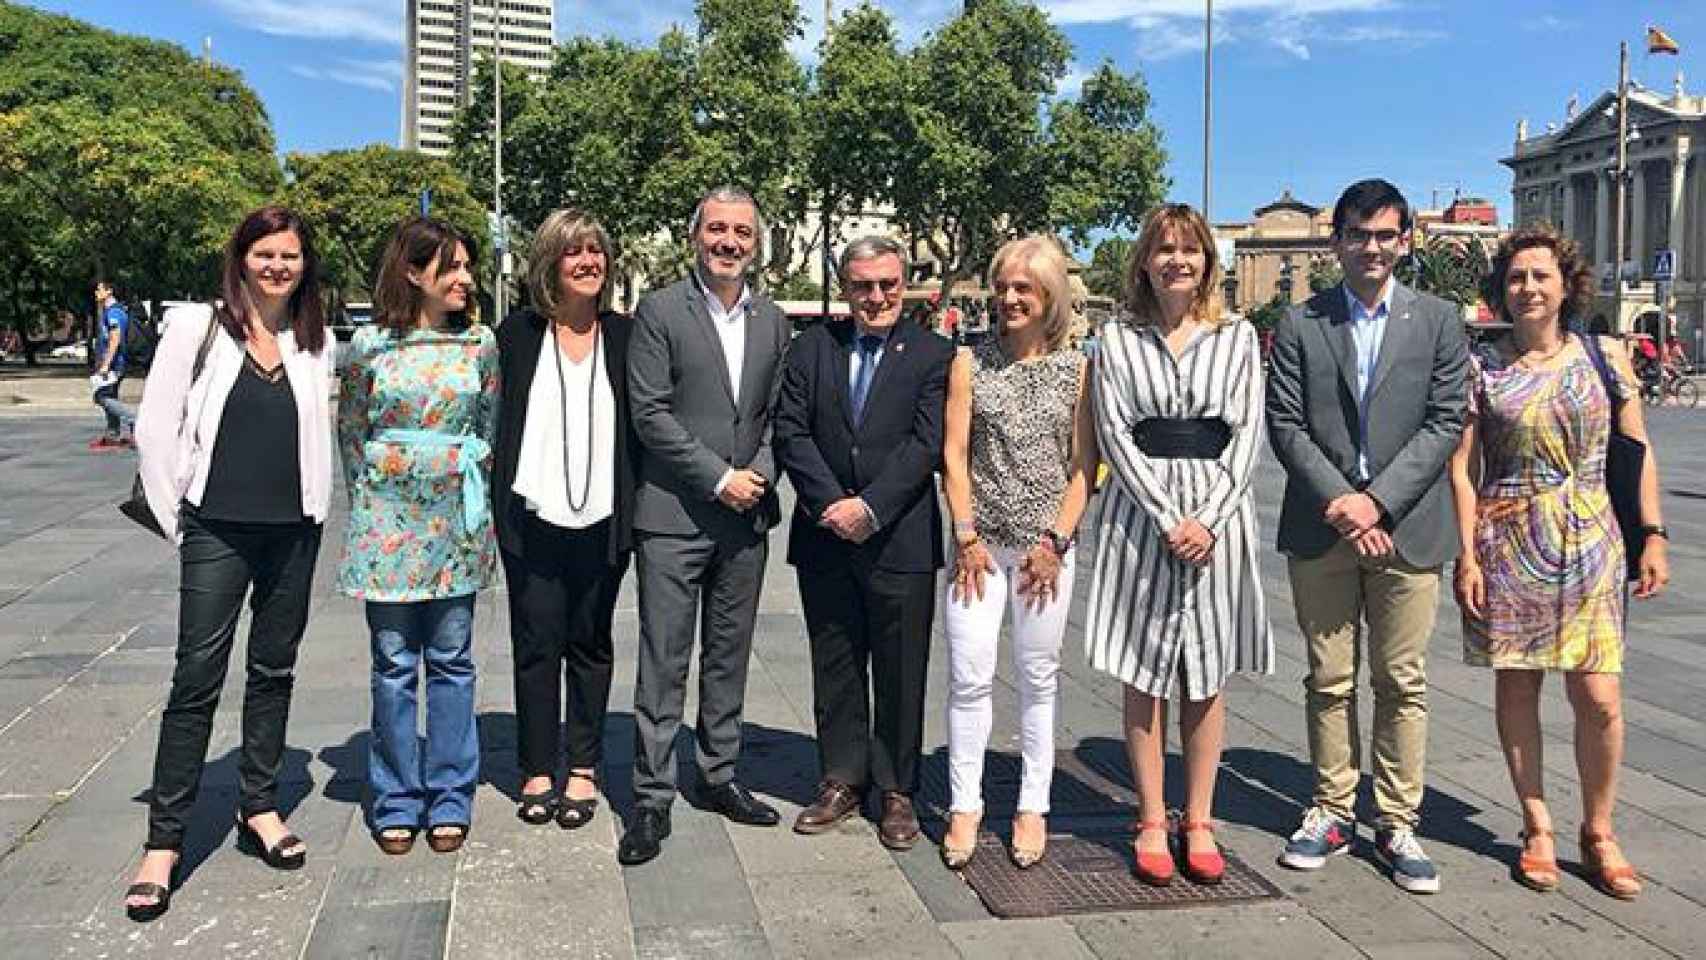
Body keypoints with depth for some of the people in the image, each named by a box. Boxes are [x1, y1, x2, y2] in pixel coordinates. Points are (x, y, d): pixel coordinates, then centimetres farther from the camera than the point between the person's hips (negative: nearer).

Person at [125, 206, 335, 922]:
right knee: (197, 680, -2)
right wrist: (176, 518, -3)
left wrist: (316, 506, 3)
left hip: (294, 534, 3)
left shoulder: (318, 343, 6)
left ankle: (259, 808, 27)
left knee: (273, 673, 12)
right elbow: (156, 430, -2)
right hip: (216, 533, -3)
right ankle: (164, 841, 6)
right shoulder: (197, 327, -3)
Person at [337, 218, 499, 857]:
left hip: (456, 518, 1)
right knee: (394, 665, 6)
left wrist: (468, 488, 9)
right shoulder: (369, 344, -2)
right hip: (388, 517, -1)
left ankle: (449, 799, 18)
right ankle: (396, 803, 18)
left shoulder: (480, 343, 2)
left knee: (452, 662, 7)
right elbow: (351, 432, 8)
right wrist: (369, 500, 10)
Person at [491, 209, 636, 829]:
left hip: (601, 520, 1)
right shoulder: (518, 334, 4)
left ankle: (583, 769, 20)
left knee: (590, 645, 9)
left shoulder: (624, 335, 5)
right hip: (534, 518, 0)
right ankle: (537, 770, 17)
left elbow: (640, 425, 6)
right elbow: (496, 422, 6)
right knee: (536, 645, 5)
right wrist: (500, 505, 0)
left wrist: (633, 509, 0)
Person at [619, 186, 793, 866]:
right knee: (663, 662, -1)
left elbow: (779, 412, 12)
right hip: (674, 514, -5)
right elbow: (651, 413, -10)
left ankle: (718, 775, 26)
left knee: (729, 655, 13)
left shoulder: (772, 321, 10)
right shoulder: (659, 311, -5)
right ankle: (652, 799, 7)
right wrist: (719, 479, -13)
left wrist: (760, 472, -6)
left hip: (746, 516, 5)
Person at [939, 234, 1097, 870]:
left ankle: (1033, 807, 19)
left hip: (1047, 547, 0)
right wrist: (967, 536, -5)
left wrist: (1056, 541, -6)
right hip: (980, 544, 0)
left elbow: (1083, 465, 2)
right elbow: (953, 455, 2)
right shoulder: (970, 362, 5)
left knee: (1038, 678, 8)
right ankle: (965, 806, 11)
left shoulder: (1077, 369, 4)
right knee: (969, 678, -1)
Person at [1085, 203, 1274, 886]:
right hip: (1140, 511, -1)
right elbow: (1114, 434, -2)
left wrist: (1208, 519, -11)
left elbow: (1246, 433, 2)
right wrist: (1167, 518, -12)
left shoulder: (1238, 336, 8)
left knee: (1206, 677, 6)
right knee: (1143, 676, 3)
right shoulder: (1117, 338, 5)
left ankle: (1199, 823, 16)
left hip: (1217, 512, 1)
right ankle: (1151, 823, 13)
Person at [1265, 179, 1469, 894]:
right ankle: (1332, 813, 21)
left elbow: (1445, 423, -2)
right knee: (1329, 681, 9)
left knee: (1402, 683, 5)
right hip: (1321, 531, 0)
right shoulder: (1300, 324, 5)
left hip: (1406, 529, 0)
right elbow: (1285, 426, -1)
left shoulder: (1438, 321, 5)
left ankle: (1398, 824, 17)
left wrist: (1377, 500, -12)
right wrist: (1341, 503, -12)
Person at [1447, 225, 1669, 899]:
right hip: (1508, 543, 0)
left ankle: (1598, 833, 17)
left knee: (1600, 698, -3)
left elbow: (1639, 450, 8)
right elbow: (1462, 468, 0)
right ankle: (1537, 828, 20)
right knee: (1516, 686, 6)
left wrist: (1653, 537, 2)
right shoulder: (1481, 368, 0)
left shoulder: (1605, 356, 4)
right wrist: (1467, 556, -6)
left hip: (1591, 543, 1)